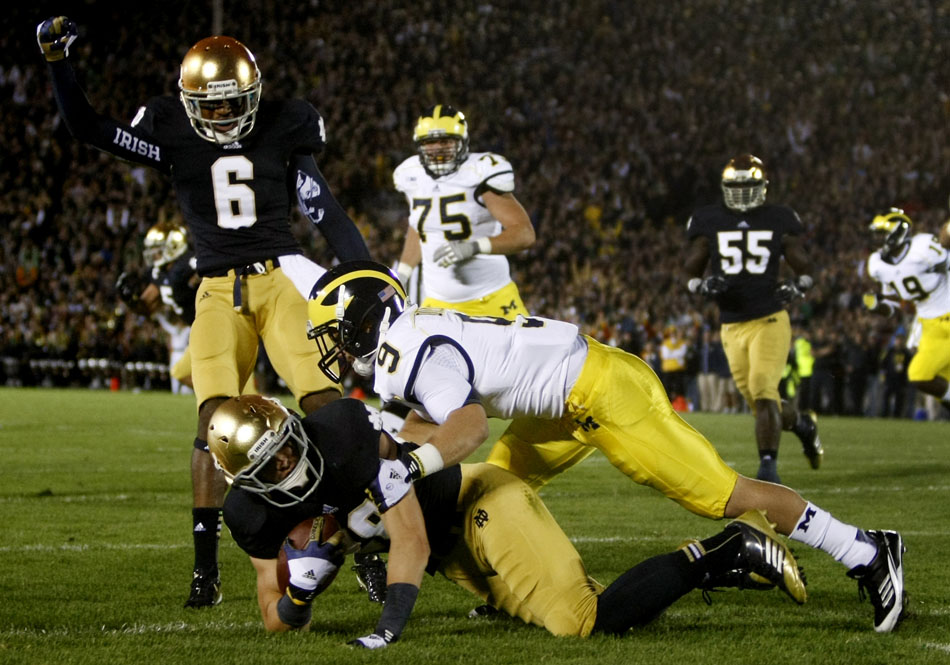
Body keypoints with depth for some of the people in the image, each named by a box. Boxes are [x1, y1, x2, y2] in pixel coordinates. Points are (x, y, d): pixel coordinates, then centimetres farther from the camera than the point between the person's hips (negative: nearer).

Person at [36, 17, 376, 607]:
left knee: (330, 411, -12)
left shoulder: (283, 131, 3)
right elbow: (89, 128, 0)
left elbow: (328, 213, 6)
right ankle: (206, 570, -5)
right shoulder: (174, 137, 3)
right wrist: (57, 61, -11)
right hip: (219, 294, 0)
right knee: (215, 424, -12)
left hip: (281, 280, 0)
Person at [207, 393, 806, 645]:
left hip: (477, 505, -7)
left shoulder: (347, 433, -29)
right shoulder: (254, 512, -8)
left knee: (586, 622, -22)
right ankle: (722, 562, 19)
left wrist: (390, 626, -36)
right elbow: (279, 624, -3)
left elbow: (411, 538, -28)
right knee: (579, 619, 5)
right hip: (455, 556, 7)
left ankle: (715, 555, -7)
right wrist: (300, 590, -26)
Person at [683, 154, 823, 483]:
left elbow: (804, 267, 12)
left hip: (770, 321, -3)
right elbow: (691, 271, 10)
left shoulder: (779, 221, 3)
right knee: (760, 403, 9)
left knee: (763, 393, -18)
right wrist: (706, 285, -12)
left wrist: (797, 287, -10)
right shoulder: (709, 221, 5)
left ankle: (768, 466, -13)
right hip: (732, 327, 3)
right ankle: (802, 423, 39)